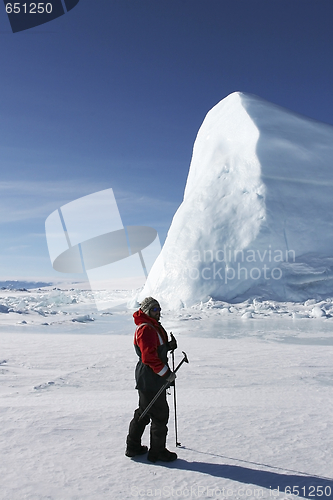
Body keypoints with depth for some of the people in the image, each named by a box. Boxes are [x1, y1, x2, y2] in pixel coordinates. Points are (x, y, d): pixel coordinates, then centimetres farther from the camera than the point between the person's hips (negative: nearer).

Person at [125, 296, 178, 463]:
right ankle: (157, 452, 16)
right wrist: (166, 373, -21)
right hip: (151, 380, -11)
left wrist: (168, 346, 1)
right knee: (160, 415, 1)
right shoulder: (146, 329, -20)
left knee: (144, 412, 20)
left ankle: (133, 447, 32)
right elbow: (149, 356, -26)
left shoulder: (154, 327, 14)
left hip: (149, 379, 11)